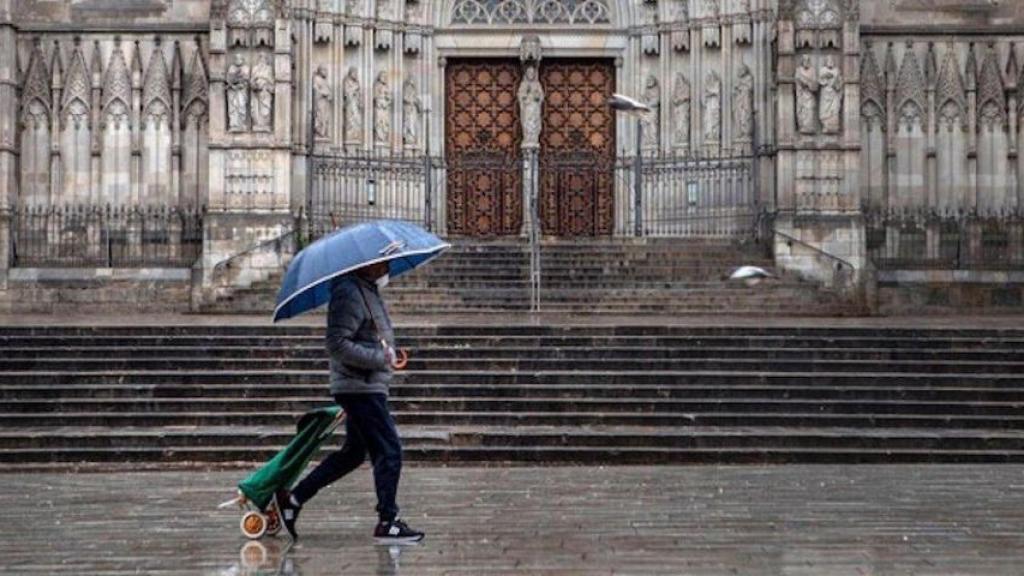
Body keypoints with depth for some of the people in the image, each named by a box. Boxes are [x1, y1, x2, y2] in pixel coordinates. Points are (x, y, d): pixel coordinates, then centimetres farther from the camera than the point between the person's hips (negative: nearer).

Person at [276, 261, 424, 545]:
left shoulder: (369, 290, 16)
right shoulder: (349, 293, -16)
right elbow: (338, 344, -22)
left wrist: (387, 353, 11)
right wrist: (381, 358, -22)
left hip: (369, 386, 10)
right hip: (360, 387, -10)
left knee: (353, 453, 17)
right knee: (388, 451, -8)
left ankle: (294, 500, 22)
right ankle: (388, 523, -2)